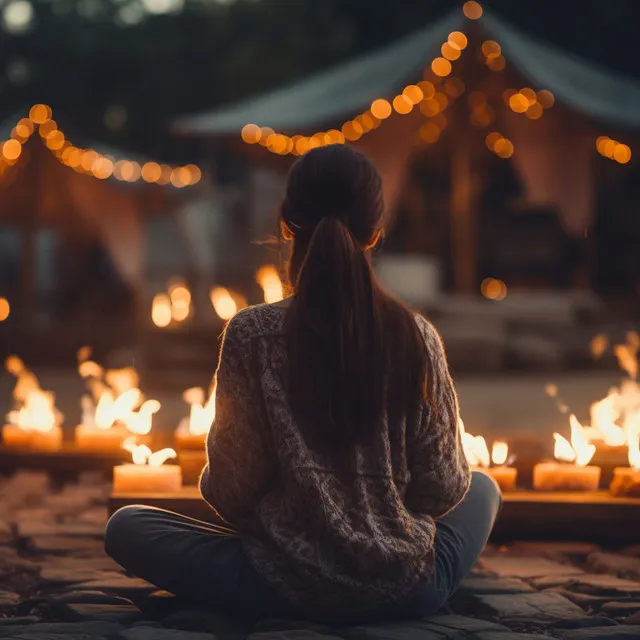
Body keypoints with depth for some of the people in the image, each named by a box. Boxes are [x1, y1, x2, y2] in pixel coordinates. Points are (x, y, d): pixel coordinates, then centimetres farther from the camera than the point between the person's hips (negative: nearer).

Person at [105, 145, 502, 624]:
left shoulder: (252, 336, -14)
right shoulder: (417, 337, -9)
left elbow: (230, 493, -10)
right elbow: (443, 490, -3)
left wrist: (213, 481, 15)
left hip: (288, 591, -2)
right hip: (408, 592, 2)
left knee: (126, 527, 16)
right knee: (483, 488, 32)